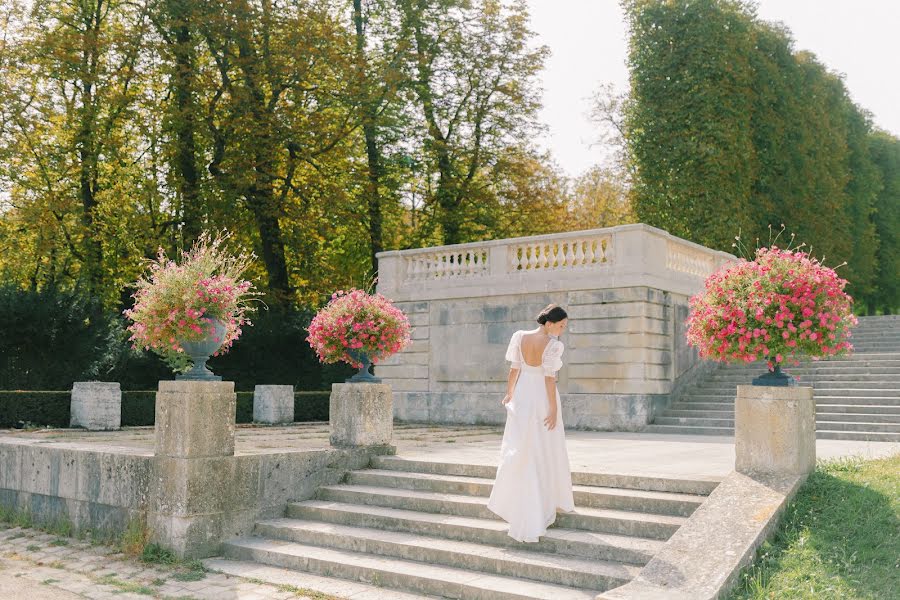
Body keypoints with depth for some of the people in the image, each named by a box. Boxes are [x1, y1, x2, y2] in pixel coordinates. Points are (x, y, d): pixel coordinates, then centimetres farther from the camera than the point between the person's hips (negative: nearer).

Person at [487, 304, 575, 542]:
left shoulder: (520, 337, -4)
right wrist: (553, 409, -14)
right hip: (543, 398, -4)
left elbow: (514, 369, 2)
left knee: (519, 449, 13)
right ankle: (549, 502, 23)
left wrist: (509, 393, 14)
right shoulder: (553, 345, -18)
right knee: (546, 451, 11)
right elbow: (549, 379, -19)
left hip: (522, 396, 4)